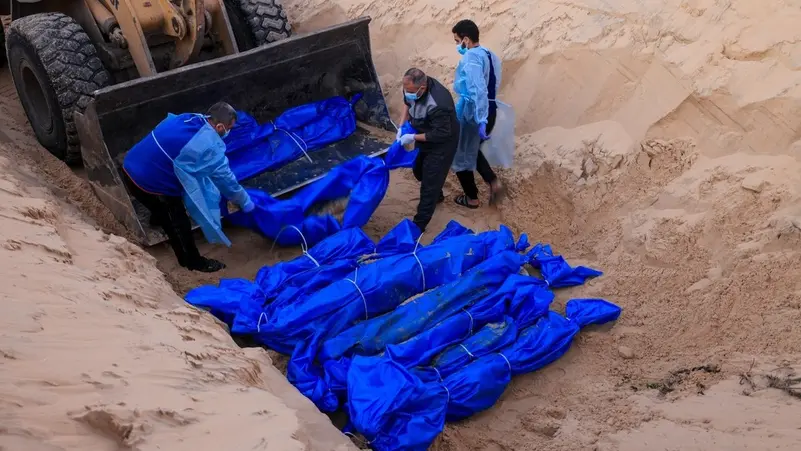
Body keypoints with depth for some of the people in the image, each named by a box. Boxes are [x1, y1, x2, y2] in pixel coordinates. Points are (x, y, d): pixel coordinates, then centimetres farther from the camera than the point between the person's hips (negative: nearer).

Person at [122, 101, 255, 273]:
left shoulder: (188, 118, 4)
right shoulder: (210, 146, -20)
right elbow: (226, 179, -8)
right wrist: (245, 202, 9)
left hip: (130, 167, 8)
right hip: (148, 182, -8)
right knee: (179, 222, 12)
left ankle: (158, 218, 67)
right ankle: (193, 261, 32)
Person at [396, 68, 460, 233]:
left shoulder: (438, 105, -42)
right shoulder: (413, 87, -18)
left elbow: (441, 134, -31)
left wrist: (413, 137, -24)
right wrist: (402, 126, -7)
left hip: (441, 144, -9)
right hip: (424, 137, 9)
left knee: (430, 181, -1)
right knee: (418, 169, 26)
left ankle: (419, 224, 10)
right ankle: (437, 195, 53)